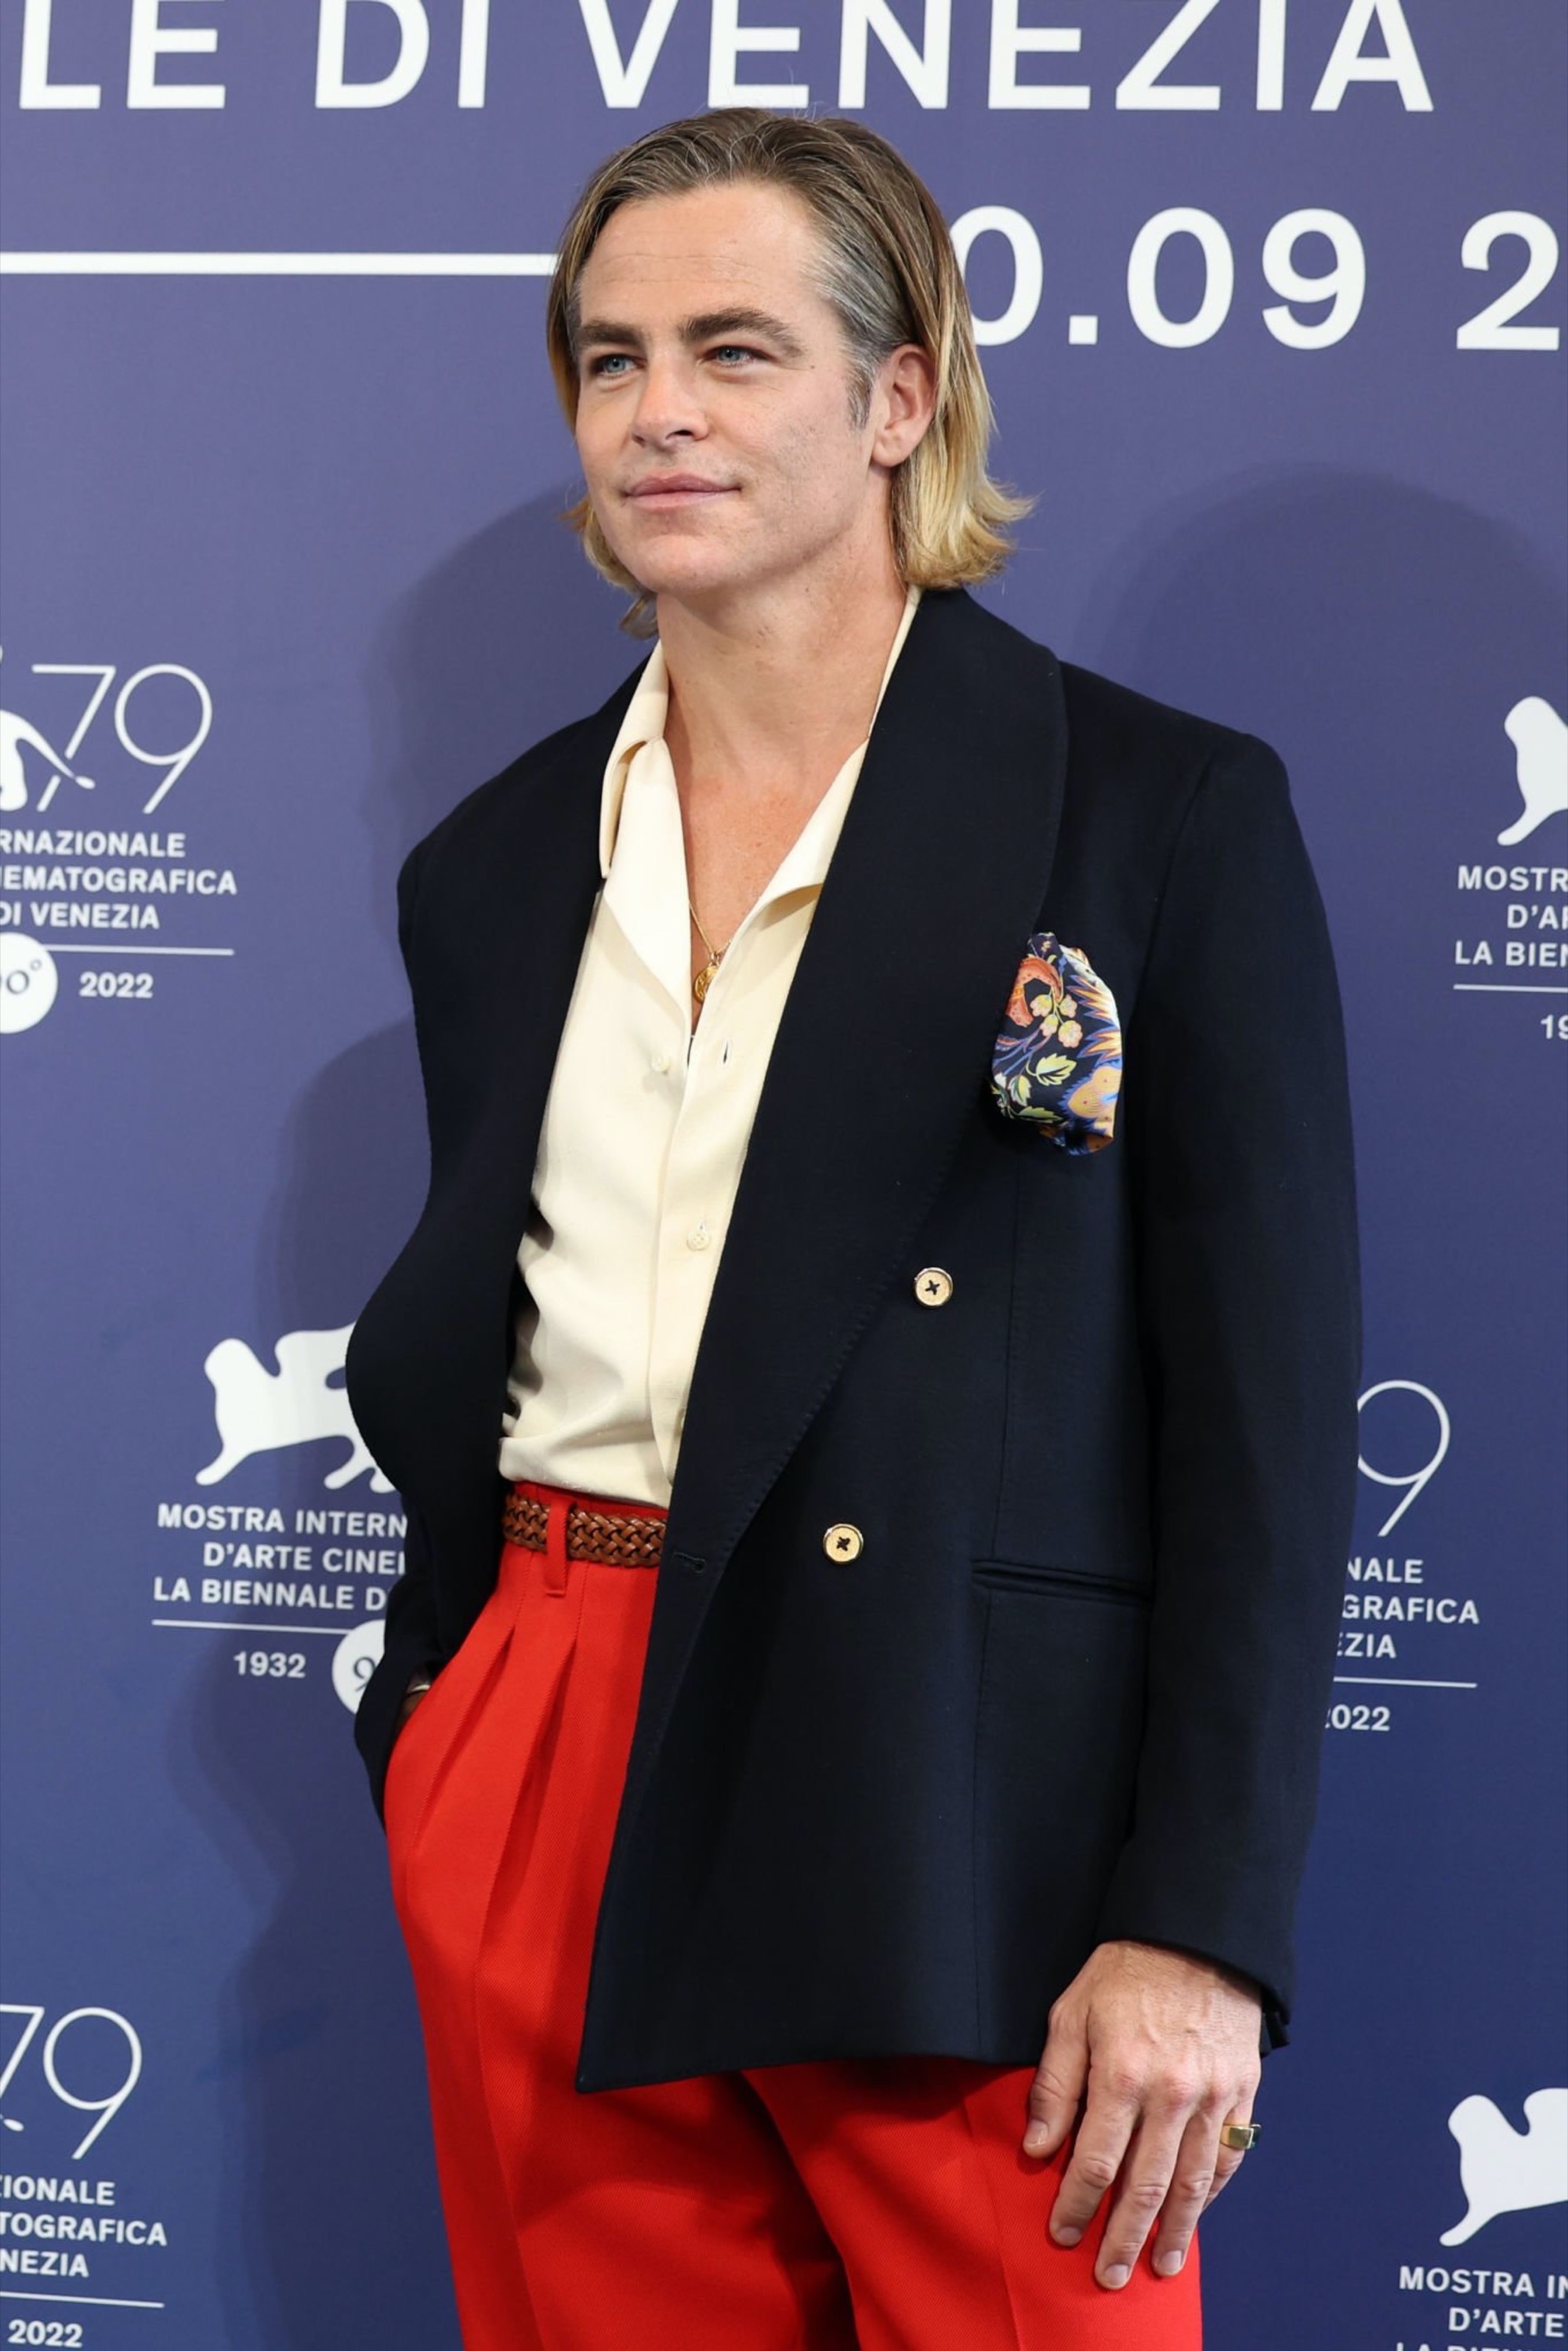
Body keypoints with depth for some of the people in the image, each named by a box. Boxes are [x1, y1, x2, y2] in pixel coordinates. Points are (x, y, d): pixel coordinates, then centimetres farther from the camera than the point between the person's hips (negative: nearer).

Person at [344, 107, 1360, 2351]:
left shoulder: (1167, 811, -3)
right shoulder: (496, 865, 12)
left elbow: (1269, 1408, -6)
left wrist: (1202, 1925, -12)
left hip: (970, 1826, -4)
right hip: (550, 1801, 5)